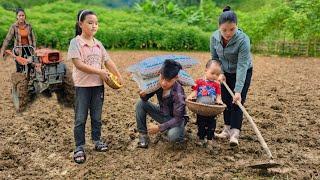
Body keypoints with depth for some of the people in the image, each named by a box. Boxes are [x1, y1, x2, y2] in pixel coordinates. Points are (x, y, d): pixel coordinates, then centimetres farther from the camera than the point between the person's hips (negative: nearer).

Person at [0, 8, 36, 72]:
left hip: (28, 49, 2)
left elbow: (33, 38, 7)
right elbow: (7, 39, -10)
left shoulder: (29, 26, -1)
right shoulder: (14, 26, -8)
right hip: (18, 50, -2)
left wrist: (34, 49, 1)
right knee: (19, 69, 2)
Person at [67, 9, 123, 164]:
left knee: (97, 116, 14)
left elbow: (108, 61, 10)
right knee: (80, 118, 2)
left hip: (98, 84, 5)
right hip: (82, 85, -5)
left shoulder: (98, 44, 7)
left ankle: (97, 141, 29)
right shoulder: (76, 42, -10)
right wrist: (100, 72, -19)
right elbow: (78, 64, -19)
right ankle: (79, 148, 12)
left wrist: (118, 76, 3)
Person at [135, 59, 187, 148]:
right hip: (162, 114, 6)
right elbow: (145, 99, -5)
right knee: (140, 103, -13)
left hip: (176, 119, -5)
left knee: (173, 136, -37)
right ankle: (143, 135, -3)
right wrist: (143, 95, -30)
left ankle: (179, 131, 2)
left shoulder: (178, 93, -31)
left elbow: (177, 118, -27)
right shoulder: (158, 84, -18)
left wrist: (159, 127, -29)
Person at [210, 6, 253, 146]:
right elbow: (215, 58, -3)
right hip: (226, 72, 4)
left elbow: (242, 66, -36)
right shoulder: (214, 37, -19)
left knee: (237, 103, -10)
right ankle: (227, 129, 18)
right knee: (226, 101, 6)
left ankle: (234, 134, -10)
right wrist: (220, 73, -18)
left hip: (243, 72, -4)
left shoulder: (243, 40, -34)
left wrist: (238, 91, -39)